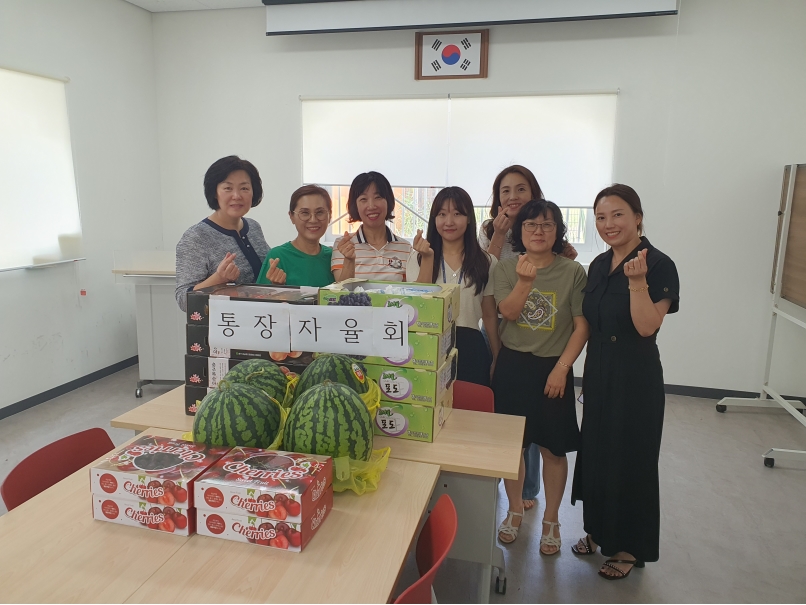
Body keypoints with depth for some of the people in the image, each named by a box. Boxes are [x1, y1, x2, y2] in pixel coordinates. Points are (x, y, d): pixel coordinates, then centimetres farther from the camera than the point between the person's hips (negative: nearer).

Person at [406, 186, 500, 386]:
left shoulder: (486, 262, 4)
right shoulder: (418, 257, 3)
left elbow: (490, 315, 8)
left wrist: (498, 358, 8)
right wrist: (427, 259, -17)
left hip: (470, 348, 1)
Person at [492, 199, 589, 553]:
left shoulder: (572, 272, -5)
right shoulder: (506, 268, 0)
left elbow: (582, 326, -6)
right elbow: (508, 312, -14)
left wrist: (561, 368, -13)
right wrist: (525, 282, -30)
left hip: (553, 368, -1)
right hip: (512, 365, 2)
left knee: (553, 447, 8)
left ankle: (551, 520, 29)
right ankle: (515, 510, 34)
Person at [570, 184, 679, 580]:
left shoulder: (659, 265, -14)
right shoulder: (599, 265, 7)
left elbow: (647, 326, -21)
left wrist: (637, 281, -32)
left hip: (636, 378, -7)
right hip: (598, 373, 7)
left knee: (630, 459, 7)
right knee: (595, 452, 16)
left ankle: (629, 547, 27)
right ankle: (599, 530, 37)